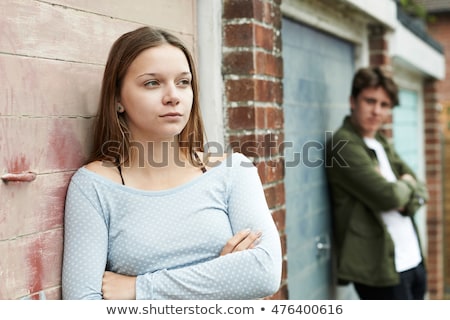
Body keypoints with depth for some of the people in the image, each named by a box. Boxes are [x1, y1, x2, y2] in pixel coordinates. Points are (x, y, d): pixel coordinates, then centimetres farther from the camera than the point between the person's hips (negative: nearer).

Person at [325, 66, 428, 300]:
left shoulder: (382, 143, 15)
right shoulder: (343, 145, -13)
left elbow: (420, 191, 13)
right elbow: (388, 196, -22)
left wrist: (406, 200, -9)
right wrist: (407, 185, 0)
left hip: (413, 260, 9)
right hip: (380, 268, -9)